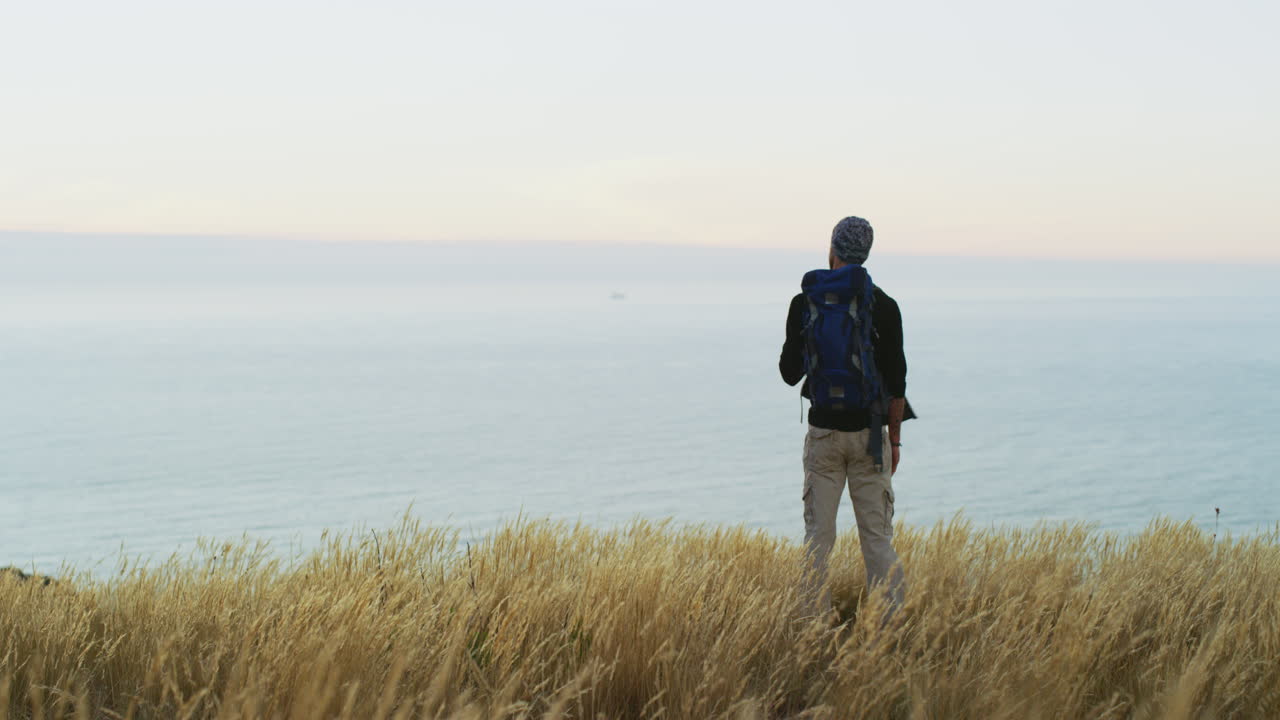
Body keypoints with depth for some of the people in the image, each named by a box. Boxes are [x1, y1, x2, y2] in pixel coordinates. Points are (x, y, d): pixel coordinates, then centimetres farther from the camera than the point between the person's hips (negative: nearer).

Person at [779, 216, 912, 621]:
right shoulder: (882, 306, -5)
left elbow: (790, 373, 5)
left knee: (818, 534, 7)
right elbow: (897, 380, -5)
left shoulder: (804, 303, -1)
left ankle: (816, 622, 7)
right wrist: (895, 438, 5)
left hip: (823, 431, 1)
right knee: (877, 535, 3)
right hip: (868, 434, -1)